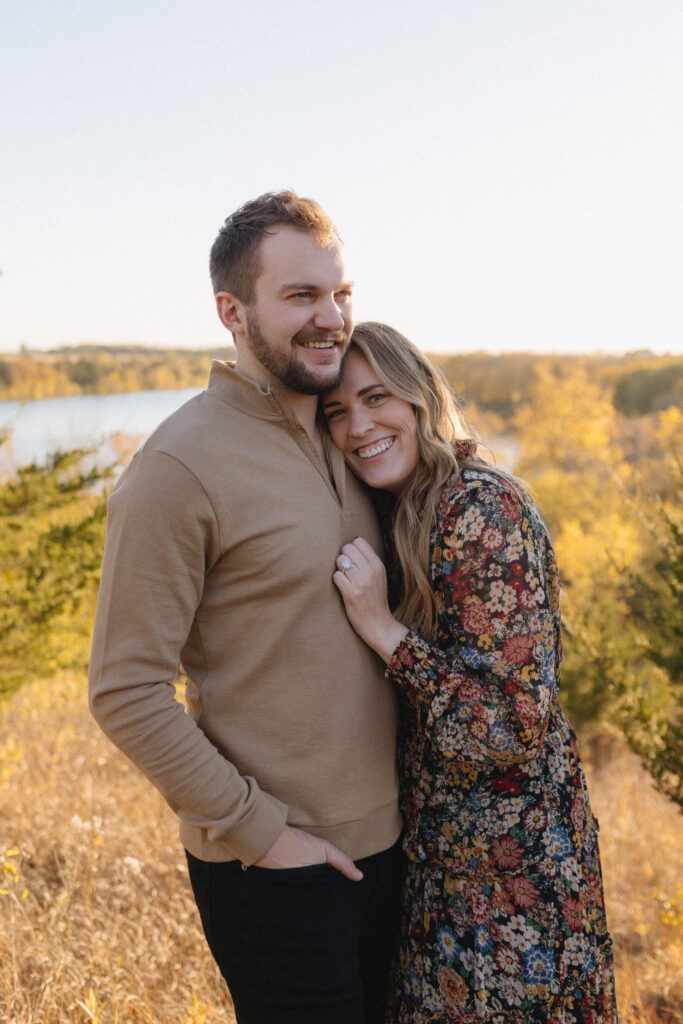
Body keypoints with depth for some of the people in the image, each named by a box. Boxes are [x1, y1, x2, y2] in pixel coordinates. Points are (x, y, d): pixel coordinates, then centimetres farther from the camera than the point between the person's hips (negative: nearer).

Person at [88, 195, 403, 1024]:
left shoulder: (339, 439, 6)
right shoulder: (180, 466, -18)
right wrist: (260, 831, -16)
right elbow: (125, 694, -18)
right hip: (271, 865, -7)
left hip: (383, 837, 7)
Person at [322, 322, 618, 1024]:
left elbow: (515, 729, -25)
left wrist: (383, 630, -25)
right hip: (433, 836, 8)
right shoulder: (398, 512, 4)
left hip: (507, 857, -8)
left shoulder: (482, 509, -22)